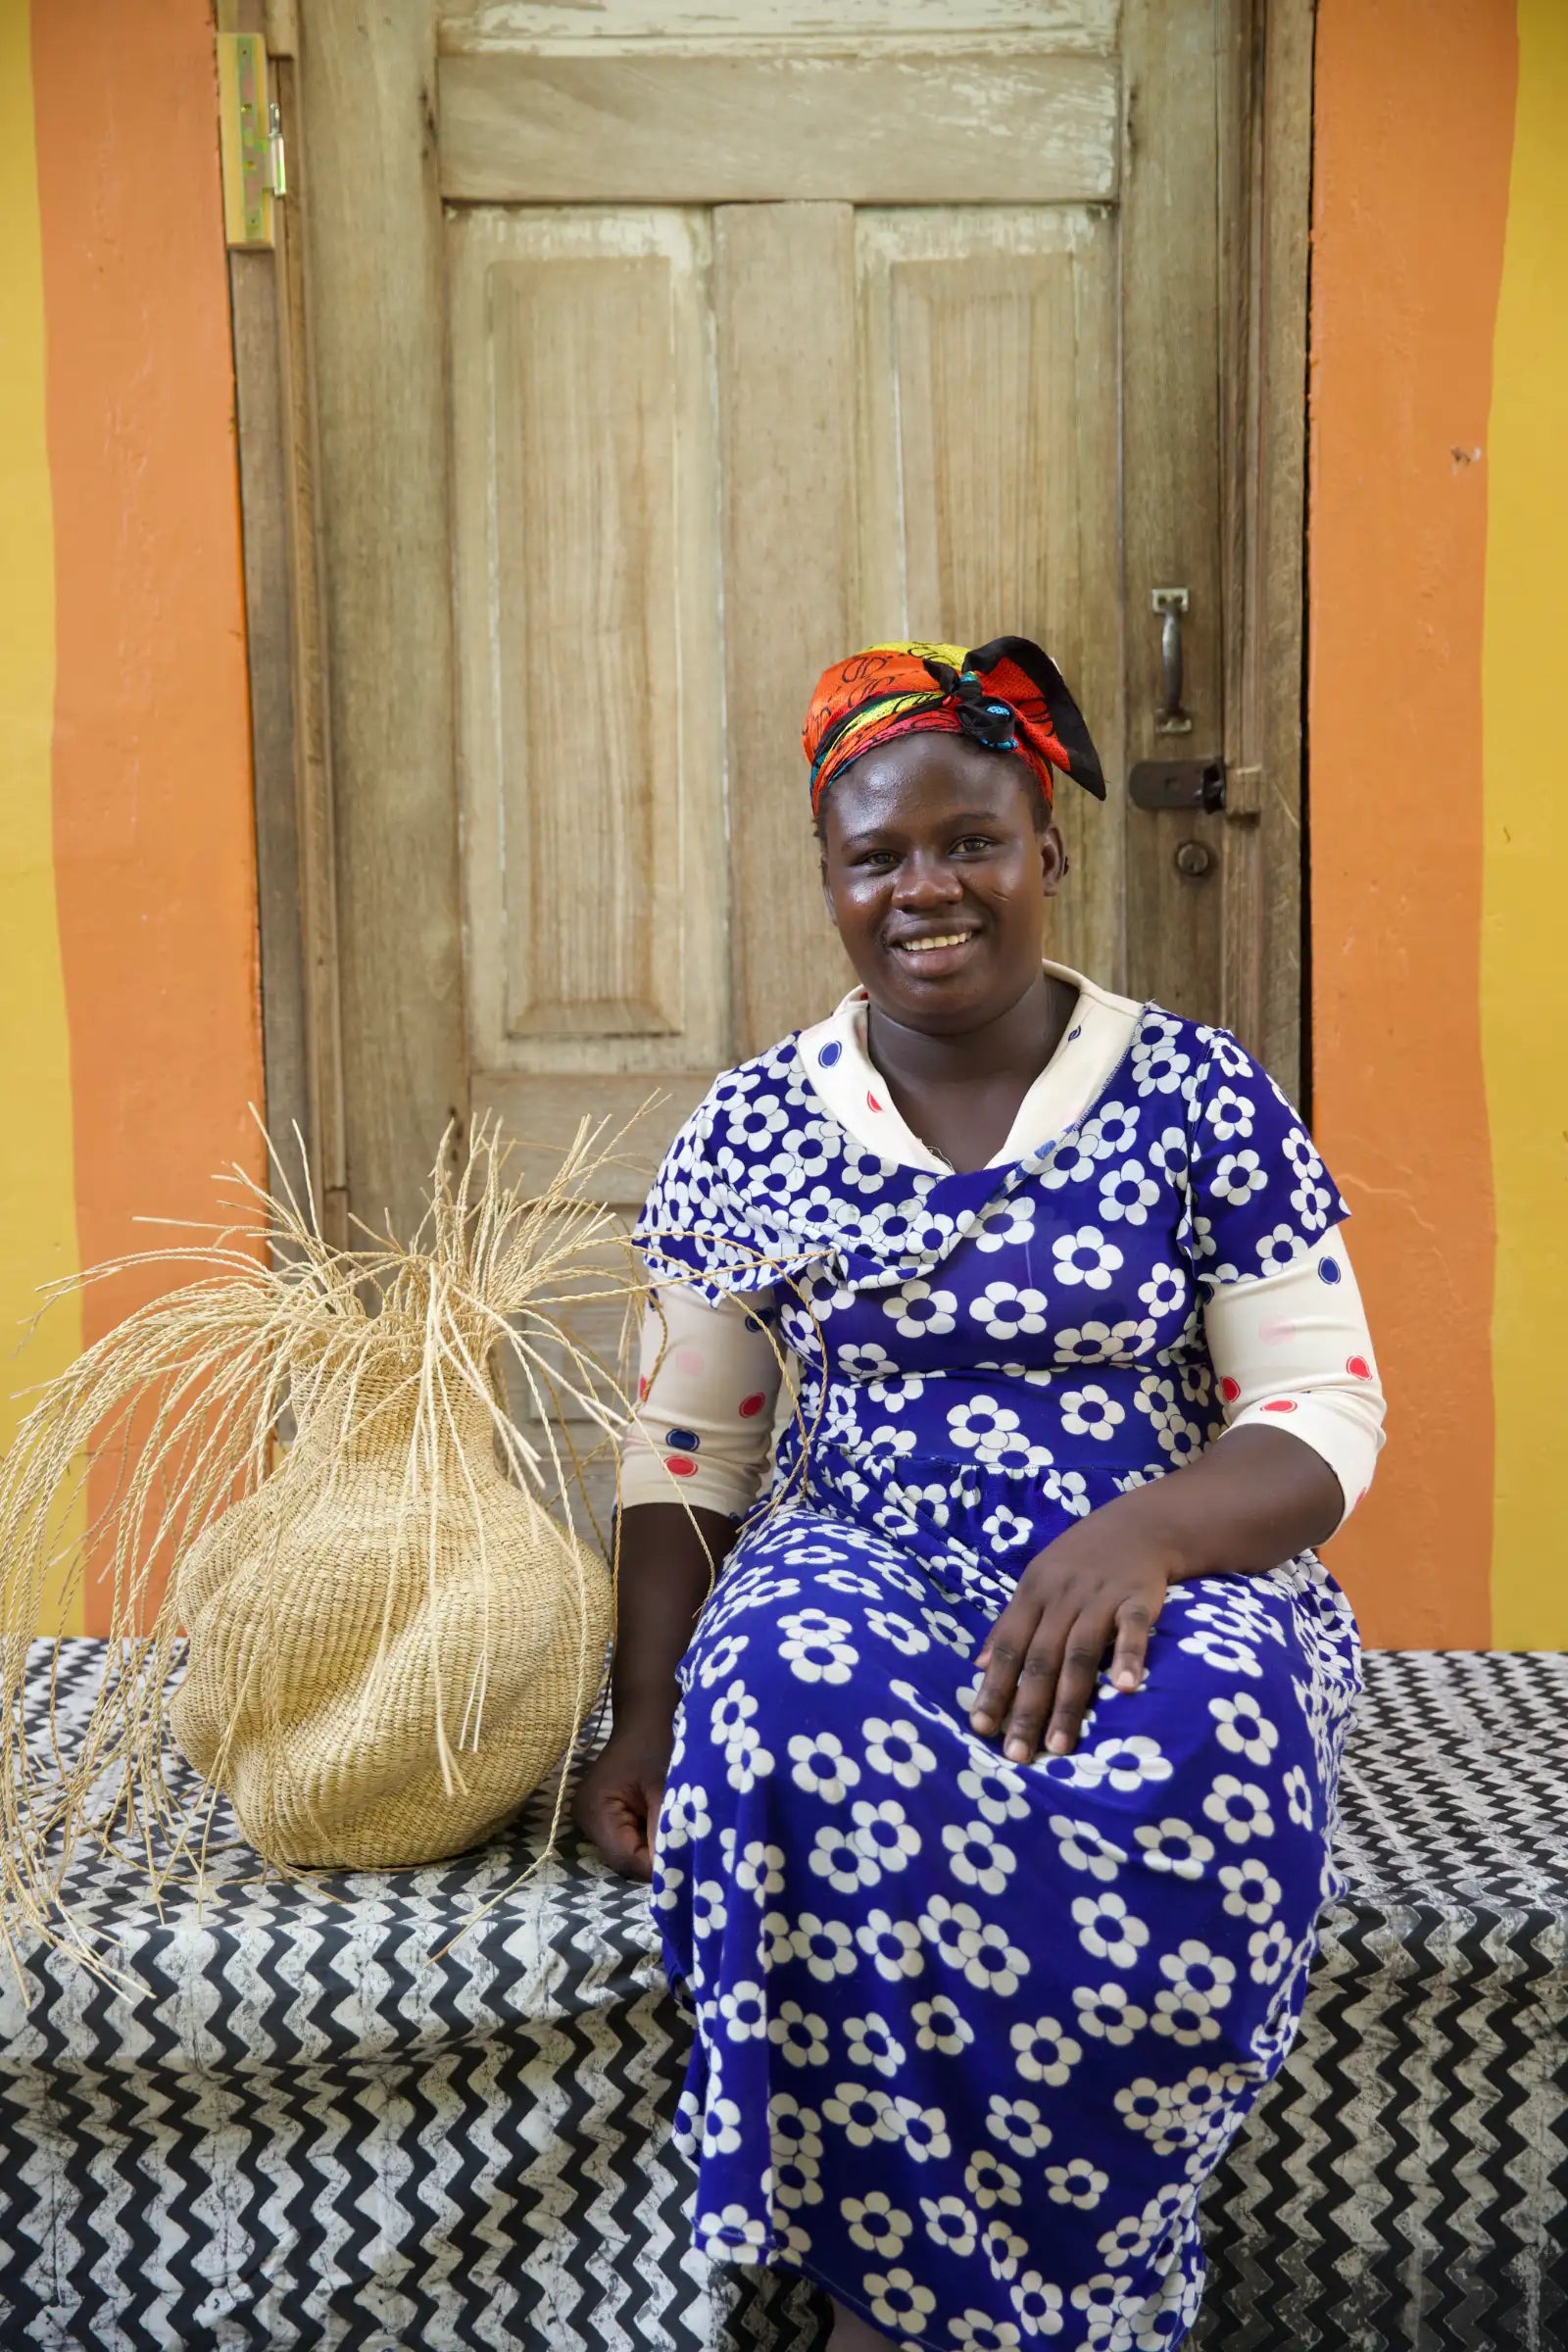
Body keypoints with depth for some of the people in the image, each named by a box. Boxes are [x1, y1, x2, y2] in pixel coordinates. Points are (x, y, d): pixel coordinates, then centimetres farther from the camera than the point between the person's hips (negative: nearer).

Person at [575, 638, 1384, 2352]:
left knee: (1178, 1754, -35)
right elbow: (682, 1450, 9)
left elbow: (1329, 1412, -3)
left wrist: (1143, 1533, -23)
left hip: (1171, 1570, 0)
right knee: (798, 1714, -34)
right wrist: (647, 1717, -4)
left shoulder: (1202, 1099, 0)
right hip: (863, 1569, 1)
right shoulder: (751, 1131, 5)